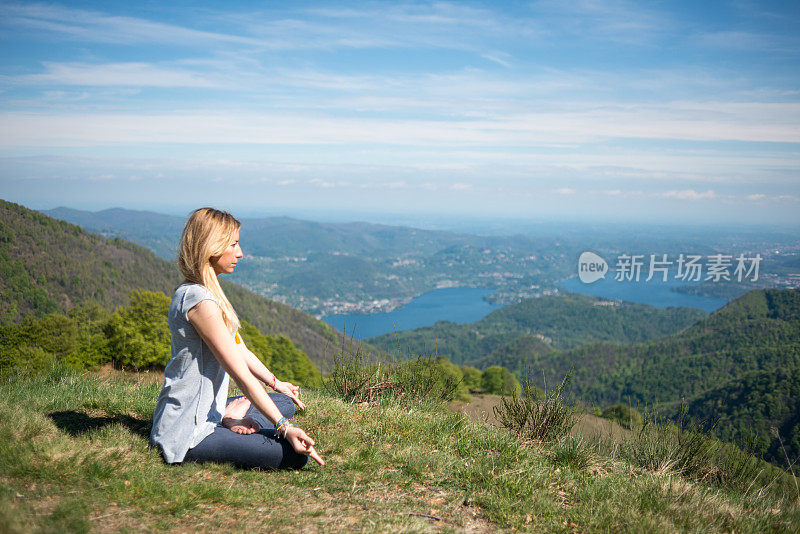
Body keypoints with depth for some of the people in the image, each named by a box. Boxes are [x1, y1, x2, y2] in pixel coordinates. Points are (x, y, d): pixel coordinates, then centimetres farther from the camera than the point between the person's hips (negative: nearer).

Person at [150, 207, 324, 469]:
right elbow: (241, 373, -22)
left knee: (286, 402, 25)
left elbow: (239, 350, 22)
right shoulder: (199, 300, -21)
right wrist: (284, 428, -20)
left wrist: (276, 384, 31)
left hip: (208, 411, 11)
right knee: (295, 455, -21)